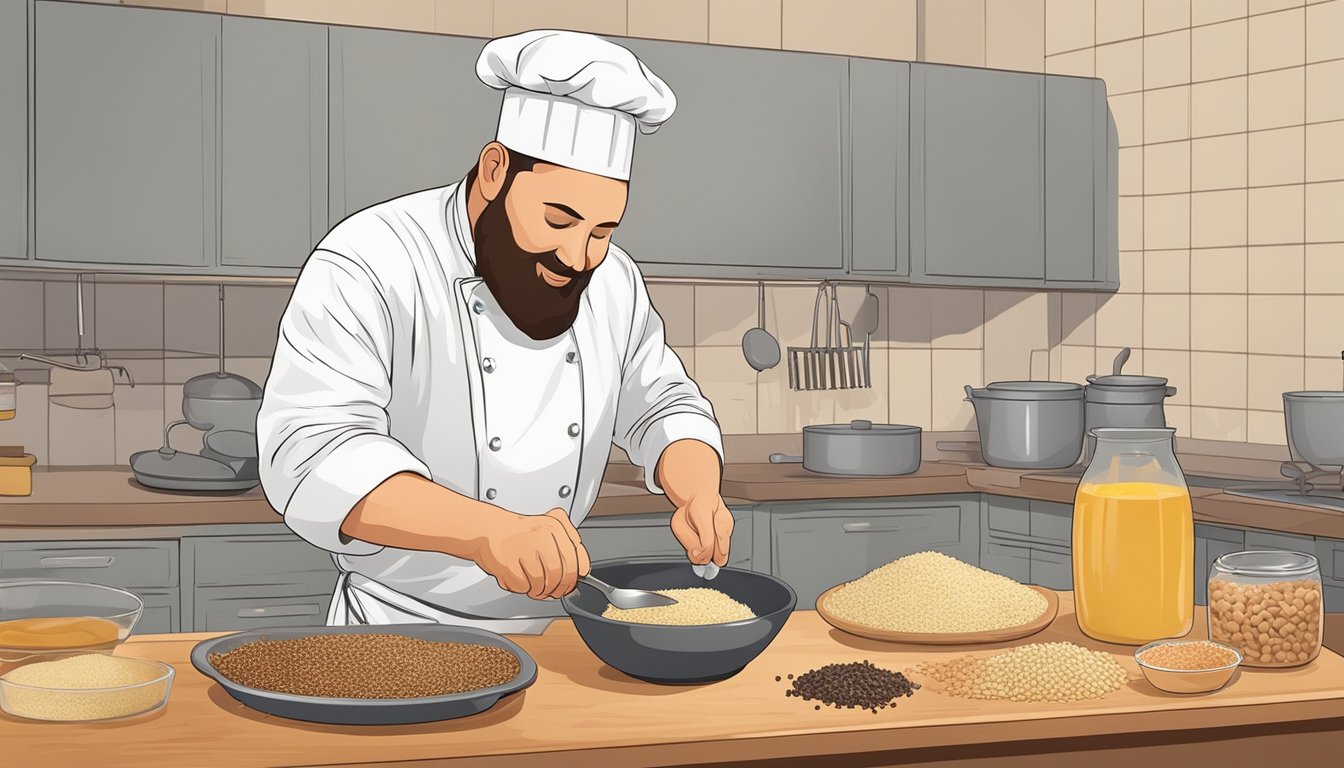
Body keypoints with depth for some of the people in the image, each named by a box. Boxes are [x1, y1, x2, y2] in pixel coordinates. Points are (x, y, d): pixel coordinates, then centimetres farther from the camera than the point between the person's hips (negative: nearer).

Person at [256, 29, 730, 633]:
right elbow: (311, 452, -28)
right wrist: (488, 530, -41)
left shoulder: (613, 281, 5)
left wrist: (698, 494, -8)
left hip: (555, 626, 5)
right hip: (399, 630, -4)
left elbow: (661, 406, 15)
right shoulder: (370, 267, -16)